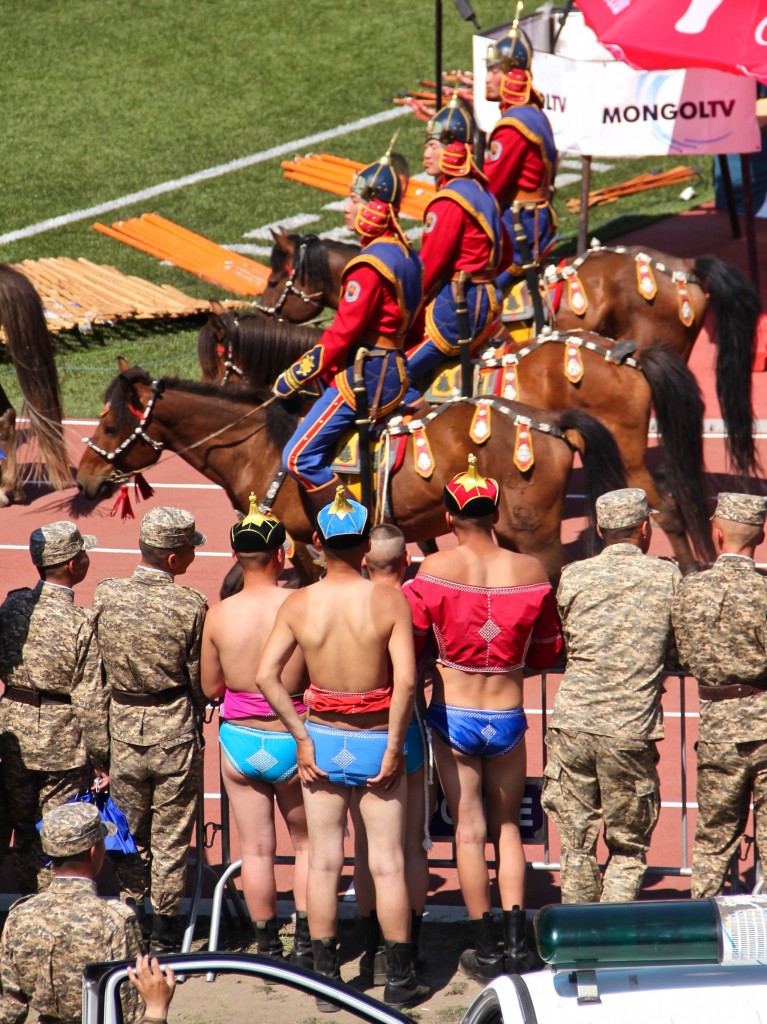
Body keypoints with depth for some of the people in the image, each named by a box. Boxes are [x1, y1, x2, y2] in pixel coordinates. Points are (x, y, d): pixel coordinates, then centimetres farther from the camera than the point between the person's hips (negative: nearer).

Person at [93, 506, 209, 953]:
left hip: (122, 729, 3)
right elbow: (202, 682, -7)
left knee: (129, 835, 16)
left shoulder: (106, 595, -7)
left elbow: (96, 669, 3)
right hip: (175, 732, -3)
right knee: (170, 840, 9)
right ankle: (165, 934, 14)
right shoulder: (190, 606, -17)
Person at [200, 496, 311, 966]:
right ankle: (307, 941, 17)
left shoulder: (219, 615, -11)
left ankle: (268, 945, 20)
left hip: (240, 740, 1)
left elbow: (211, 688, -1)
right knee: (307, 842, 18)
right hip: (293, 739, -1)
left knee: (256, 849, 12)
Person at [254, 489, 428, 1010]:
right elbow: (406, 680, -20)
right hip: (377, 739, -2)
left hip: (323, 738, 2)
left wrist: (303, 738, -5)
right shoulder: (389, 600, -13)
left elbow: (267, 675, -10)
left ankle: (326, 977, 14)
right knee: (388, 863, 6)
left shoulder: (299, 604, -6)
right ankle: (400, 978, 11)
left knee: (324, 862, 10)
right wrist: (394, 748, -12)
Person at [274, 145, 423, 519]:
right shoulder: (404, 253, 11)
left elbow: (343, 331, -19)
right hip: (389, 366, 10)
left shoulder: (370, 266, -19)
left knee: (300, 456, -12)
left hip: (364, 377, -10)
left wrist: (298, 374, -9)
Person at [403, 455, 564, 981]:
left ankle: (485, 950, 10)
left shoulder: (437, 569, -12)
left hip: (453, 715, -2)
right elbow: (548, 652, 5)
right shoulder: (531, 571, -6)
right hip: (508, 716, 2)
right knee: (507, 827, 17)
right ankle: (517, 942, 9)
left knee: (468, 830, 7)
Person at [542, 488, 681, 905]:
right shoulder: (667, 577, 0)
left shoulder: (574, 577, 2)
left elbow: (565, 645, 12)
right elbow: (676, 654, 8)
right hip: (632, 730, -1)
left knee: (577, 844, 11)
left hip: (574, 722, 1)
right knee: (628, 848, 9)